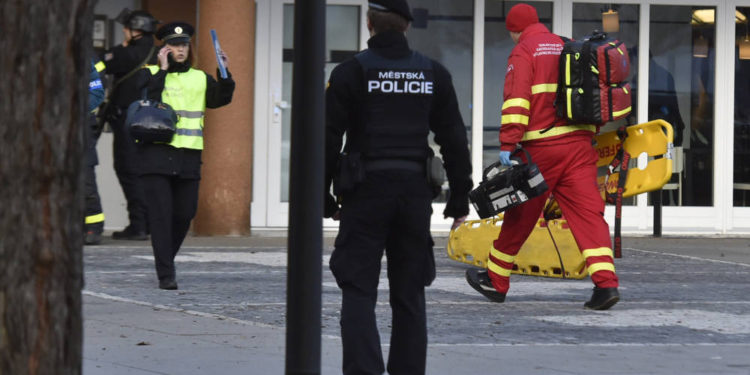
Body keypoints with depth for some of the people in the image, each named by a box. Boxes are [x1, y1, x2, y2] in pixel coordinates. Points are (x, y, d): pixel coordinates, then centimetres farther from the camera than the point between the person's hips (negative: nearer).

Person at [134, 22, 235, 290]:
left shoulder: (200, 79, 15)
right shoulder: (150, 74, 3)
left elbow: (221, 98, 7)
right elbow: (148, 99, -13)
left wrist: (225, 75, -7)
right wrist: (163, 71, -13)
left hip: (188, 157, 4)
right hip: (156, 155, -4)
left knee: (185, 213, 6)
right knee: (160, 214, -8)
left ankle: (166, 258, 30)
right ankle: (165, 274, -8)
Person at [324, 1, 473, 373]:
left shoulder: (350, 73, -4)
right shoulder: (433, 74, 6)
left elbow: (328, 139, -6)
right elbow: (454, 139, 7)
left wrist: (324, 197, 1)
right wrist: (459, 198, 12)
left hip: (365, 192, -3)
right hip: (415, 191, 3)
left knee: (358, 291, -2)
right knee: (409, 294, 10)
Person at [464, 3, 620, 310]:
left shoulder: (524, 52, -2)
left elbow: (516, 100, -14)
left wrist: (508, 144, -19)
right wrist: (592, 132, 30)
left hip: (541, 148, -5)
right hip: (580, 145, 5)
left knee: (520, 217, 9)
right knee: (588, 213, -3)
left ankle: (495, 281, 24)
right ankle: (606, 283, -19)